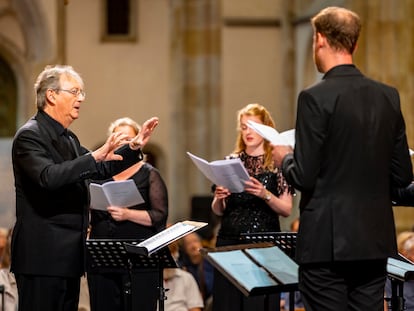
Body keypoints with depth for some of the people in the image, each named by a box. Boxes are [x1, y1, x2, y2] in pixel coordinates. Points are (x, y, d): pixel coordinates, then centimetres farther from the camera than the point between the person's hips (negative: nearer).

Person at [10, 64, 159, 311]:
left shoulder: (69, 139, 18)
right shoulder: (30, 135, -12)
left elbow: (99, 170, 28)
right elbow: (48, 177, -28)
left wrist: (134, 148, 15)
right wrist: (95, 156, -32)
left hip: (69, 255, 10)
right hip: (42, 257, -9)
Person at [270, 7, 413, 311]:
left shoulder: (316, 98, -13)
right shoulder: (389, 96, 5)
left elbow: (304, 177, -13)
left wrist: (284, 158, 7)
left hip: (328, 240, -6)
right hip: (375, 240, 6)